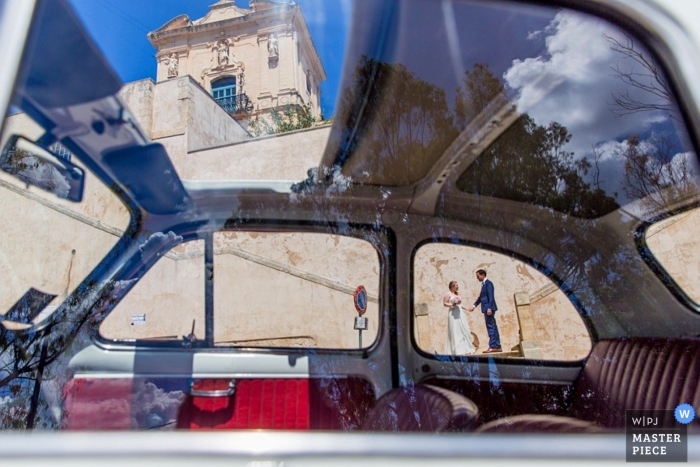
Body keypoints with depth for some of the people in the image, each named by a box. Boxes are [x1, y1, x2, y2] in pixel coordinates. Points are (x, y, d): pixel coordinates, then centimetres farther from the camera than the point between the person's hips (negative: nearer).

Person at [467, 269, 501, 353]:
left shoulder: (488, 283, -10)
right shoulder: (483, 284, 18)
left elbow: (491, 296, -17)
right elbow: (481, 297, 24)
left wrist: (489, 308, -23)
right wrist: (474, 305, 19)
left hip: (489, 308, -10)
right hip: (486, 308, 10)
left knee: (491, 327, -9)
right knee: (493, 327, 11)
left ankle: (493, 346, -8)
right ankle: (497, 346, 15)